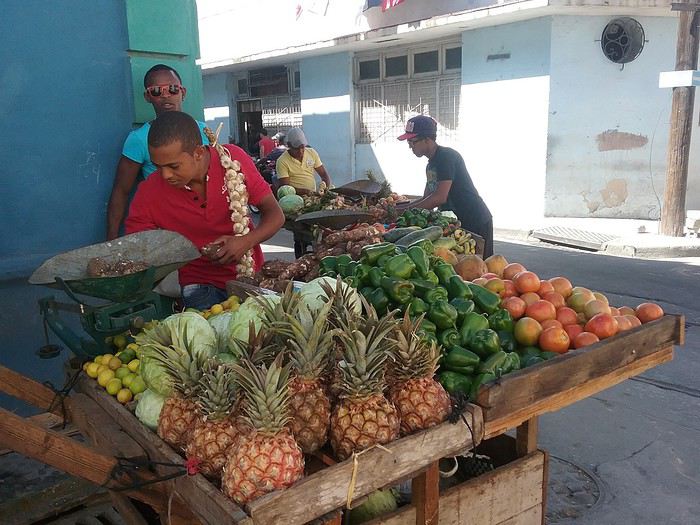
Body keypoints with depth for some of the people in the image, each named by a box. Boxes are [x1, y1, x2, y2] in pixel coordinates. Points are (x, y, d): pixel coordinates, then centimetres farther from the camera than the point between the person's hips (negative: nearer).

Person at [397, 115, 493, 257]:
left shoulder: (447, 156, -17)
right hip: (456, 223, 9)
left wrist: (406, 209, -19)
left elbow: (440, 197, -25)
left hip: (476, 223, -9)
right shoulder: (431, 164, 13)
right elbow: (427, 198, 16)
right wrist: (398, 207, 4)